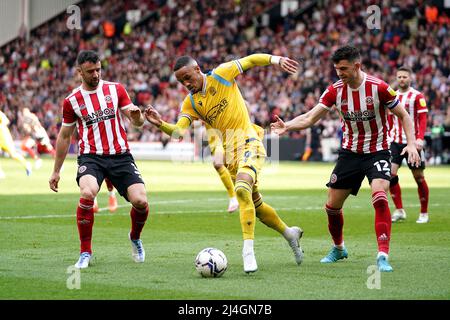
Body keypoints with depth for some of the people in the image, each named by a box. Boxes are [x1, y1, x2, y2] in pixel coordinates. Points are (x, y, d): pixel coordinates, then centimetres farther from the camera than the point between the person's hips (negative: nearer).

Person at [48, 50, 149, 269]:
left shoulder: (116, 89, 6)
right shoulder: (72, 101, 4)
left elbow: (137, 122, 8)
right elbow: (64, 136, 15)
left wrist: (137, 115, -18)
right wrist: (56, 171, 16)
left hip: (120, 155, 2)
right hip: (91, 157, -1)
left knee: (140, 201, -15)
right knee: (87, 194, -32)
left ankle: (135, 238, 21)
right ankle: (85, 252, -14)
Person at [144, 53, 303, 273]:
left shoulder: (220, 75, -4)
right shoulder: (190, 103, 8)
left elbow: (250, 60, 1)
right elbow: (179, 131, -4)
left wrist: (277, 60, -11)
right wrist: (160, 124, -22)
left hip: (248, 143, -7)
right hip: (228, 153, 7)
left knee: (242, 189, -29)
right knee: (255, 204, 13)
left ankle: (248, 251, -31)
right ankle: (289, 233, 37)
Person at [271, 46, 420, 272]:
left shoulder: (379, 88, -15)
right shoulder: (335, 91, -6)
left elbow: (403, 115, -4)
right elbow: (309, 118, -8)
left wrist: (411, 143, -16)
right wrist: (287, 126, -26)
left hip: (377, 151, -4)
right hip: (350, 152, 4)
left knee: (379, 197, -27)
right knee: (332, 206, 5)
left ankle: (382, 256, -23)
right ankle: (338, 248, 33)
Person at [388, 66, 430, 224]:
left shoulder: (417, 96, -5)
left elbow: (423, 119, -9)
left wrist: (420, 138, -20)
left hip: (413, 142, -4)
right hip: (396, 142, 4)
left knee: (419, 177, 2)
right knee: (390, 174, -10)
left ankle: (424, 213, 14)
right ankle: (399, 210, -3)